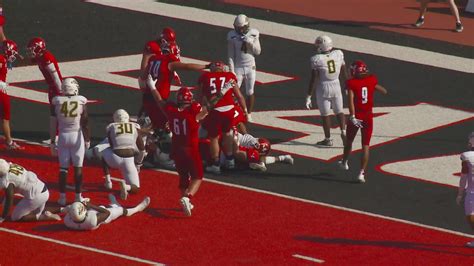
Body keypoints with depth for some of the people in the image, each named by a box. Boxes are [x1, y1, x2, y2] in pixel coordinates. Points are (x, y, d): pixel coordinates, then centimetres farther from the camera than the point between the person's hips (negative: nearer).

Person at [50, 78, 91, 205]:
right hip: (77, 136, -1)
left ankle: (62, 197, 8)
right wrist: (87, 140, 5)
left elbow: (53, 125, -2)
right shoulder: (81, 102, -8)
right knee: (78, 167, 9)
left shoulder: (57, 102, -6)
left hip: (63, 136, 1)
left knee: (63, 168, 9)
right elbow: (85, 124, -5)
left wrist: (52, 142, 6)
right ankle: (78, 196, 13)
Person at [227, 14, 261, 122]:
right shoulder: (232, 36, -11)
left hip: (250, 67, 1)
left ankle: (249, 114, 23)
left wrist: (250, 42, -20)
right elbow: (230, 55, -7)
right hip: (238, 67, -1)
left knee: (250, 92, 8)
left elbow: (258, 52, -3)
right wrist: (232, 71, -10)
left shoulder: (253, 33, -6)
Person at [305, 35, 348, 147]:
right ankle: (343, 132, 9)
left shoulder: (317, 60, -18)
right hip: (336, 86, 3)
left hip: (323, 88, -3)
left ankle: (328, 139, 21)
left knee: (325, 114, 11)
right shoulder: (338, 55, -7)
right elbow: (344, 73, 4)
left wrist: (308, 97, -8)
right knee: (339, 111, 21)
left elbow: (313, 80, -15)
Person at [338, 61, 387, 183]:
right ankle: (362, 172, -5)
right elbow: (384, 91, 13)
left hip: (356, 116, -2)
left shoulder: (352, 83, -12)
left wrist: (352, 116, -27)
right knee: (365, 145, 4)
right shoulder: (372, 80, -2)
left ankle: (344, 162, 46)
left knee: (349, 141, 23)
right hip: (368, 117, 2)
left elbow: (351, 99, -24)